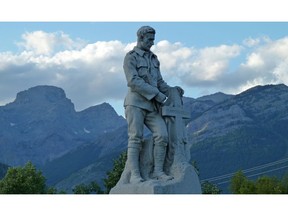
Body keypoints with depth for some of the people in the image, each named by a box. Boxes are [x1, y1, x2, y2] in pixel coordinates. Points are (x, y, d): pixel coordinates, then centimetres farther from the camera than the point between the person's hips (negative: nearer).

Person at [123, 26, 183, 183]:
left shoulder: (154, 59, 20)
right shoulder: (130, 58, -4)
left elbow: (159, 83, 24)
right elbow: (134, 81, -17)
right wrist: (158, 95, -19)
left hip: (151, 106, 6)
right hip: (135, 103, -6)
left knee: (162, 136, -11)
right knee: (136, 139, -14)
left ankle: (158, 171, -9)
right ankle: (135, 175, -14)